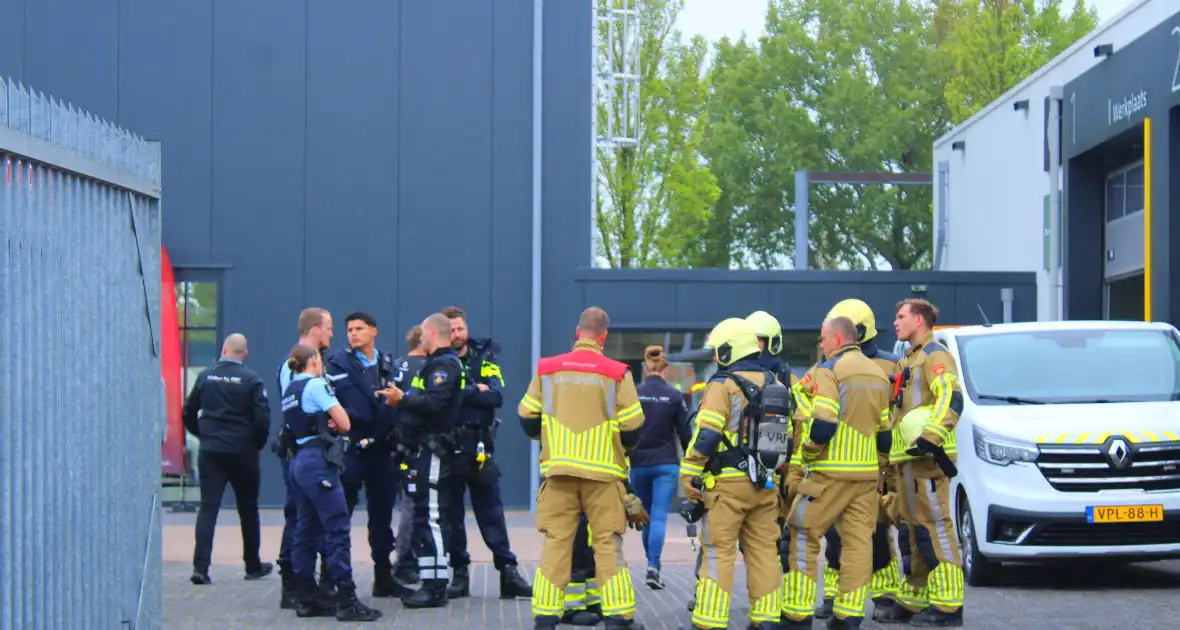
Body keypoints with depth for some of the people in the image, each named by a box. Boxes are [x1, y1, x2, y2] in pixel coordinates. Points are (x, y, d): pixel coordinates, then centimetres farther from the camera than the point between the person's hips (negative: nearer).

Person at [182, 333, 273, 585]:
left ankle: (200, 567, -14)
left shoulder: (206, 376, 2)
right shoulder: (251, 379, -8)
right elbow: (262, 417, -12)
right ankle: (253, 566, 23)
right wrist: (258, 443, 6)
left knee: (207, 507, -1)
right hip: (243, 453, -2)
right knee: (248, 510, 12)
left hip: (210, 451, 2)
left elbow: (188, 412, 7)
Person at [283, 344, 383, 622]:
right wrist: (333, 422, 10)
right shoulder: (316, 385, -8)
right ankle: (346, 601, -12)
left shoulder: (290, 390, 17)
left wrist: (328, 422, 0)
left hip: (298, 461, 9)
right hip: (318, 461, -9)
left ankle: (306, 599, 12)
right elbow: (345, 423, -10)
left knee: (306, 532, 10)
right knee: (337, 529, -9)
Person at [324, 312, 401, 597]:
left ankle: (384, 577, 20)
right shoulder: (338, 363, 0)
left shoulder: (388, 365, 12)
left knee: (382, 514, 11)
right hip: (350, 449, -4)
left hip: (380, 450, 4)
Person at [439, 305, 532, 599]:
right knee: (451, 512, 4)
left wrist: (458, 393, -15)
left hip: (479, 447, 1)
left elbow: (497, 396, -9)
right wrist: (475, 392, -15)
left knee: (491, 510, 1)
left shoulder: (484, 360, 7)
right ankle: (459, 572, 12)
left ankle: (508, 571, 3)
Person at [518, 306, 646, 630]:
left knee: (555, 543, 5)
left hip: (558, 470, 2)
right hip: (603, 472, -2)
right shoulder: (616, 373, -5)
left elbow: (528, 421, 6)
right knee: (608, 544, 4)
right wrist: (621, 445, 19)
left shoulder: (547, 369, 2)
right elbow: (632, 430, -3)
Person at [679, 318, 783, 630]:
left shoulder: (723, 385, -9)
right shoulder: (776, 386, 12)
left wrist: (689, 476, -10)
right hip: (766, 484, 6)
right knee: (764, 551, 10)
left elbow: (705, 437, -15)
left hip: (728, 483, -6)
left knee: (718, 553, -3)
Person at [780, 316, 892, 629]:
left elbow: (823, 425, -18)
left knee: (804, 536, 2)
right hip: (867, 474, 7)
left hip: (831, 472, -6)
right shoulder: (877, 374, 15)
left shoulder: (830, 370, -9)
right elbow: (885, 434, 16)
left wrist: (808, 454, -2)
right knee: (858, 542, 6)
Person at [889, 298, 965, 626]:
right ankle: (916, 599, 19)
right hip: (907, 458, 10)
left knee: (935, 528, -12)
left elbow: (951, 399, -23)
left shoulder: (935, 355, -8)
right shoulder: (909, 359, 23)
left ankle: (947, 606, -13)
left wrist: (930, 438, -30)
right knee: (917, 531, 13)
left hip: (926, 457, -10)